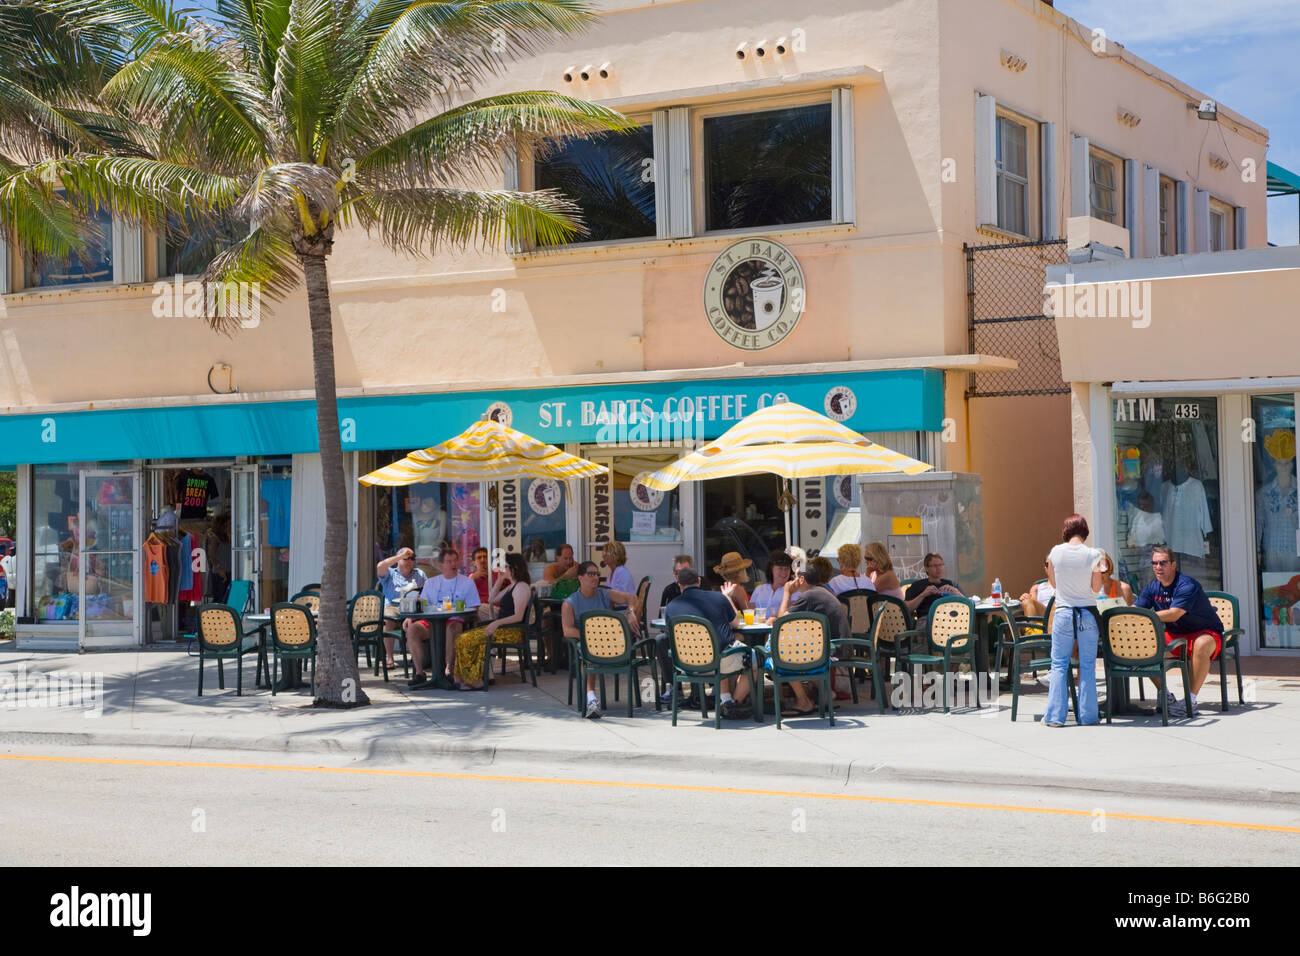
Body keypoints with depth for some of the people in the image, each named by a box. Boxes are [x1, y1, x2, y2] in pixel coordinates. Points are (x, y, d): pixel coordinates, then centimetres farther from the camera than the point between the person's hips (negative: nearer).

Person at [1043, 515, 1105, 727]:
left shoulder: (1055, 552, -3)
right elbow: (1096, 588, -2)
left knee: (1059, 664, 6)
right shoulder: (1093, 554, -7)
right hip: (1087, 613, -1)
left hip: (1063, 613, 1)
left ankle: (1055, 715, 3)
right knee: (1087, 665, 7)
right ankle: (1087, 715, 9)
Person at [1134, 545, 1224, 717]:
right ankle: (1165, 695, -2)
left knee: (1201, 645, -41)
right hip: (1174, 635, 7)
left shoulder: (1187, 585, -20)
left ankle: (1191, 700, -32)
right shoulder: (1153, 588, 3)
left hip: (1205, 632, -7)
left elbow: (1173, 615, -32)